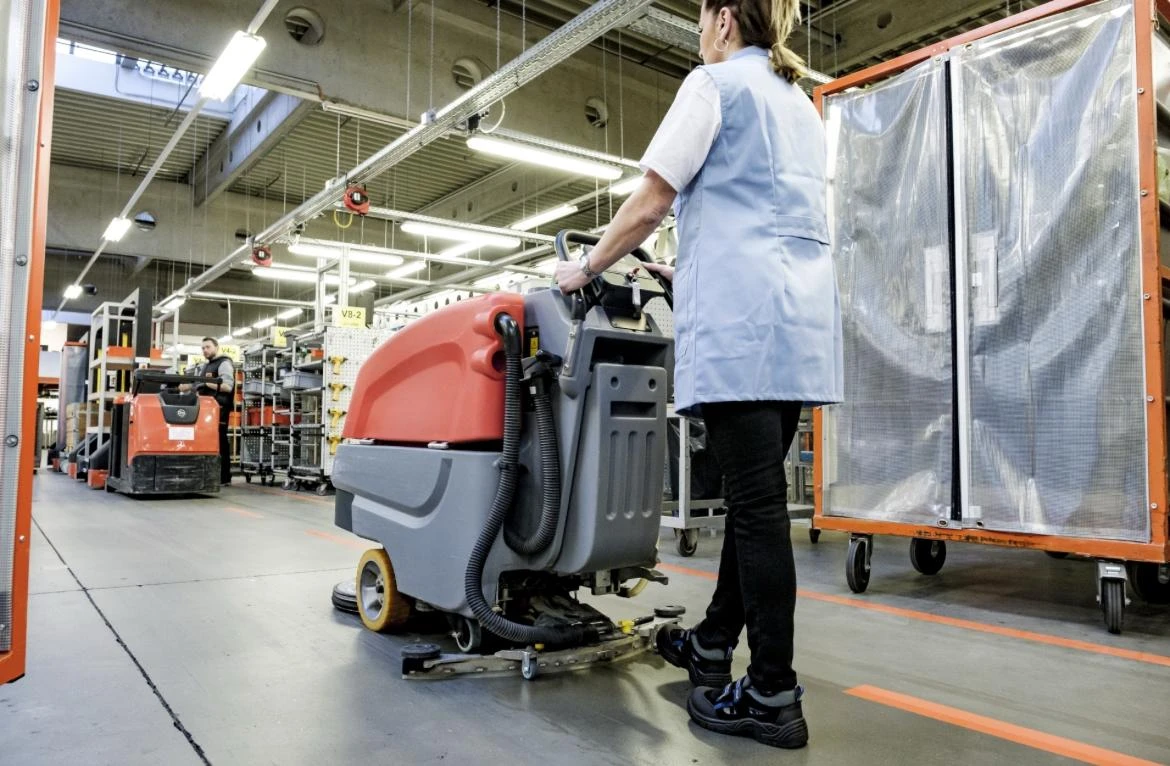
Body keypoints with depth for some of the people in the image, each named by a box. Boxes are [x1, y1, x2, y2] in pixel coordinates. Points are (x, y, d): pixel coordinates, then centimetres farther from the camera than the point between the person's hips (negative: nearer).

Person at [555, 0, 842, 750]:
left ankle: (774, 696, -1)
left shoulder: (716, 83, 3)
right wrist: (688, 272, 34)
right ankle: (715, 642, 24)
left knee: (758, 500, -8)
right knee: (755, 493, 11)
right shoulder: (800, 104, 28)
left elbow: (652, 201, -2)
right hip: (803, 316, 9)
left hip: (742, 317, -8)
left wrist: (589, 267, 12)